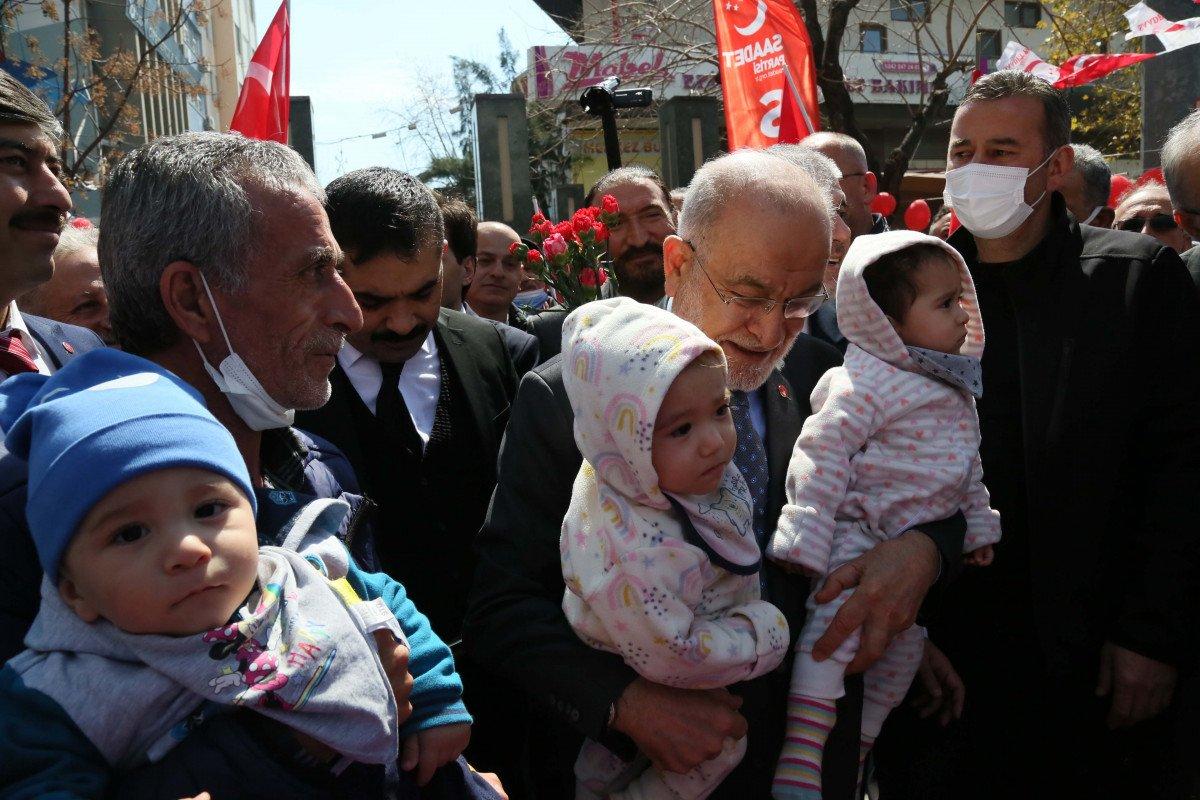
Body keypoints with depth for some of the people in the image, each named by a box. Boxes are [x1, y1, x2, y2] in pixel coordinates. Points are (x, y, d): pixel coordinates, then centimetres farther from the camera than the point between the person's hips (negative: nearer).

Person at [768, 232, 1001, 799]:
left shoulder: (956, 390, 12)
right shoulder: (865, 384, -17)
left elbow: (968, 468, 23)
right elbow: (822, 454, -21)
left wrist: (978, 525, 24)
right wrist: (806, 539, -25)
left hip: (917, 544, 9)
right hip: (856, 534, -9)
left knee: (904, 644, 13)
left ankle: (853, 753, 29)